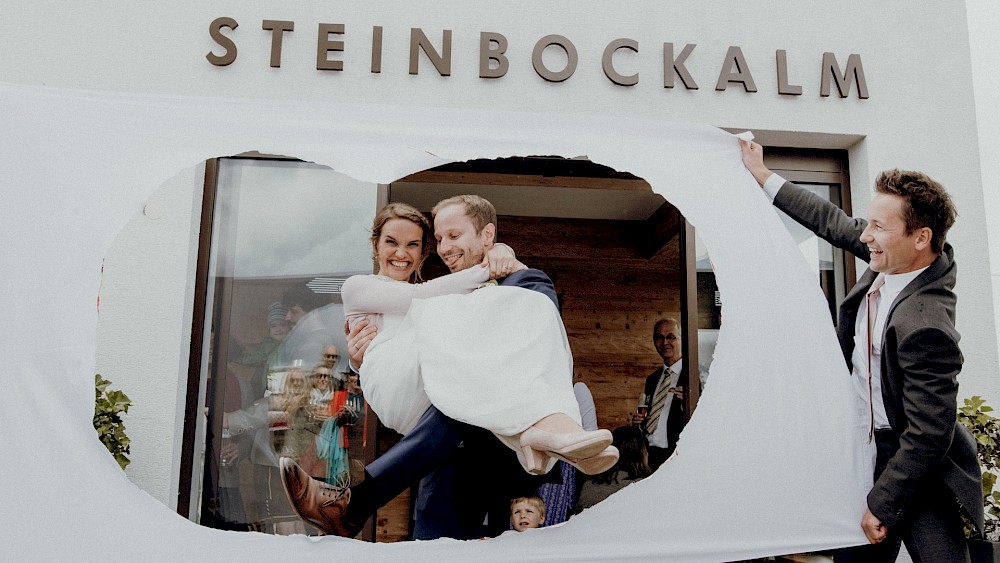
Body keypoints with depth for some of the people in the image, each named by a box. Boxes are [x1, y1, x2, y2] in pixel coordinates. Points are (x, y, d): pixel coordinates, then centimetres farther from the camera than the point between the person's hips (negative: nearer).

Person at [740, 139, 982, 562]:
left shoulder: (925, 326, -29)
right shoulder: (898, 259, -6)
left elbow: (927, 438, -24)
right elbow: (836, 224, 9)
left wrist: (882, 505, -14)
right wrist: (763, 176, 14)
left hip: (913, 466, -8)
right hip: (864, 448, 8)